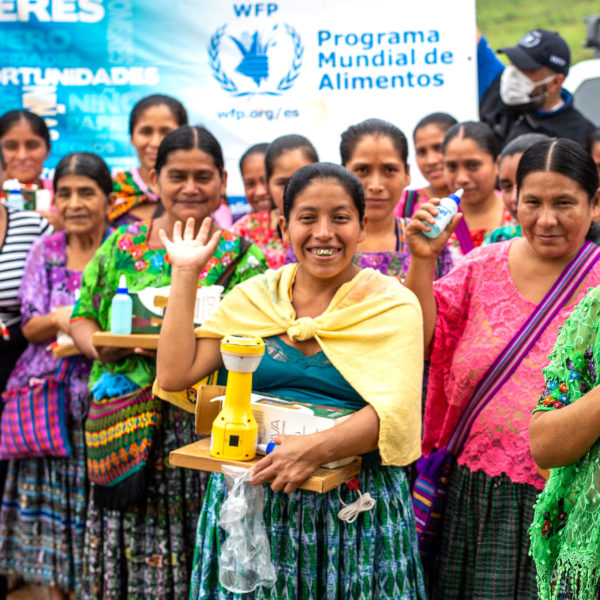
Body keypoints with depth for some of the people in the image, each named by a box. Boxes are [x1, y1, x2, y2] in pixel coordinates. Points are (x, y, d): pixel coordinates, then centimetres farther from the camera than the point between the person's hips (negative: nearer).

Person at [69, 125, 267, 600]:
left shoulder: (242, 259, 1)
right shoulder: (122, 244, 10)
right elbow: (81, 316, 14)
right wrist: (99, 345, -8)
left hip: (198, 423, -2)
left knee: (187, 549, 2)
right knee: (125, 553, 8)